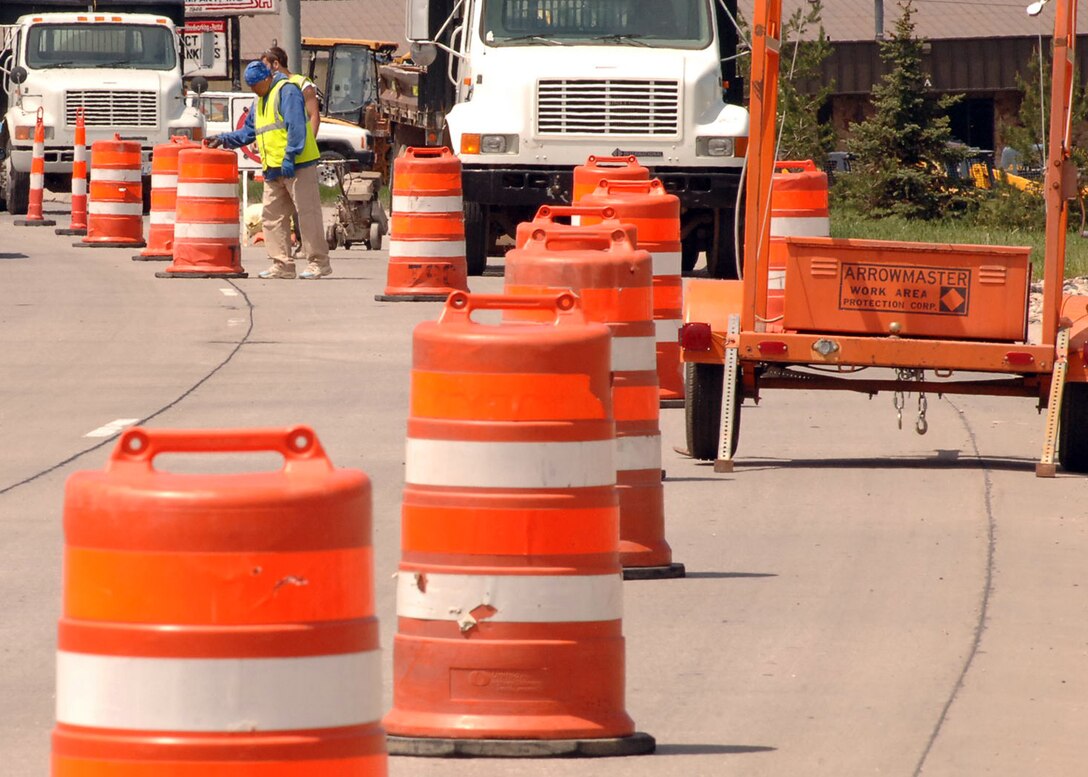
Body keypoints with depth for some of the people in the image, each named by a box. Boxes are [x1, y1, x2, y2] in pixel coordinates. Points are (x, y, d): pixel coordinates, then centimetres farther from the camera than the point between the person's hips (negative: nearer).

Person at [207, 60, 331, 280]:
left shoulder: (287, 92, -8)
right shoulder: (259, 101, 21)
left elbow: (296, 127, -17)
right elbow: (248, 132, 28)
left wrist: (290, 156, -22)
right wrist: (223, 139, 17)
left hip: (297, 164, -10)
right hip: (273, 170, 10)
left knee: (307, 213, -7)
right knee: (273, 216, 7)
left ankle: (319, 262, -5)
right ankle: (282, 265, 9)